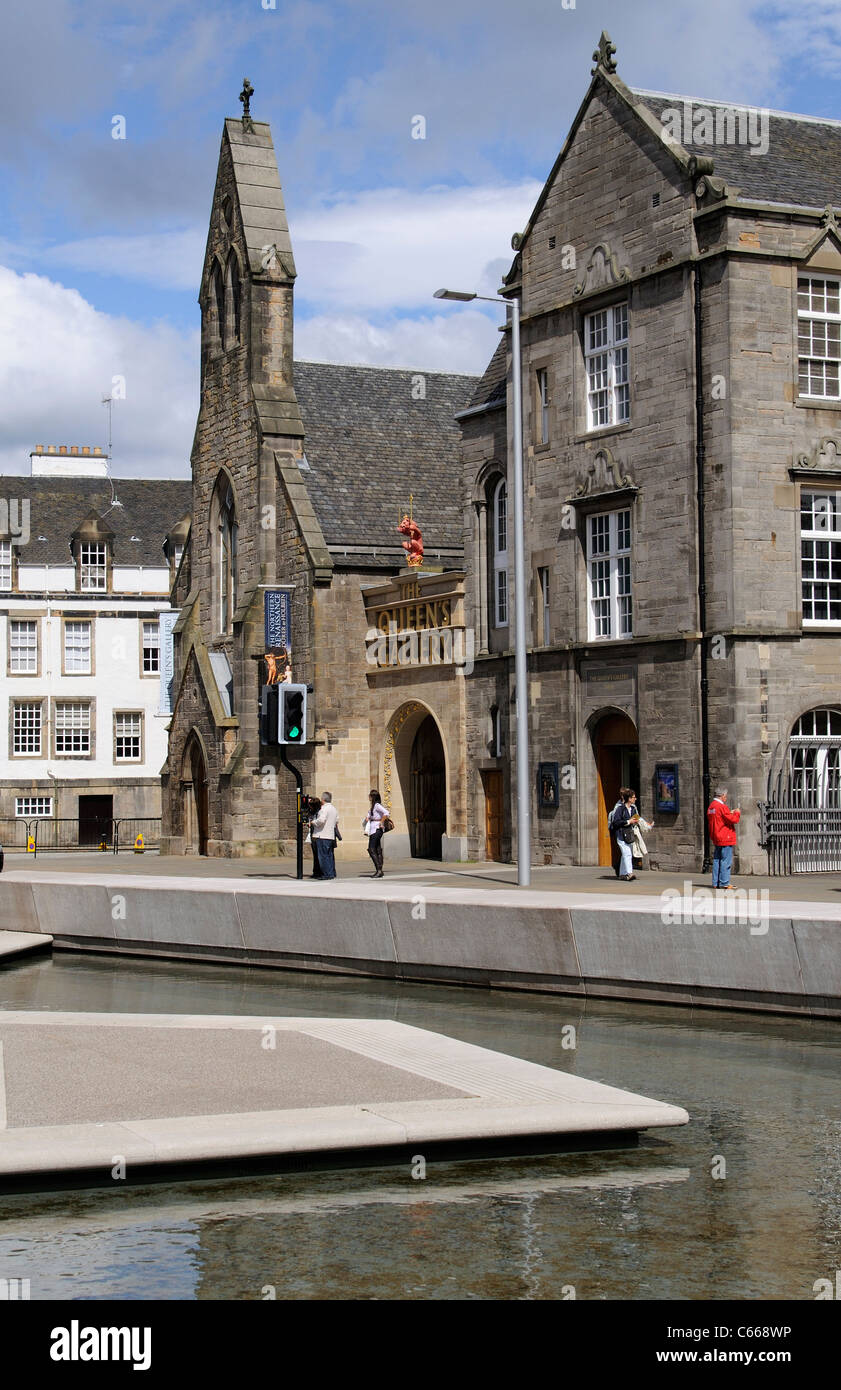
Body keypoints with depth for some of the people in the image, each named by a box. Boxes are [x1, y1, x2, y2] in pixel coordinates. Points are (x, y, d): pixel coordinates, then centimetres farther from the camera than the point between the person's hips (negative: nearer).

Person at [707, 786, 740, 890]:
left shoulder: (711, 806, 12)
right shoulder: (722, 807, -17)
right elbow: (733, 820, -17)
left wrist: (730, 813, 16)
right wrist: (737, 813, 1)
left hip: (715, 838, 9)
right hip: (725, 838, -9)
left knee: (717, 860, 12)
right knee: (726, 861, -6)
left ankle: (716, 883, 14)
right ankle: (724, 883, -6)